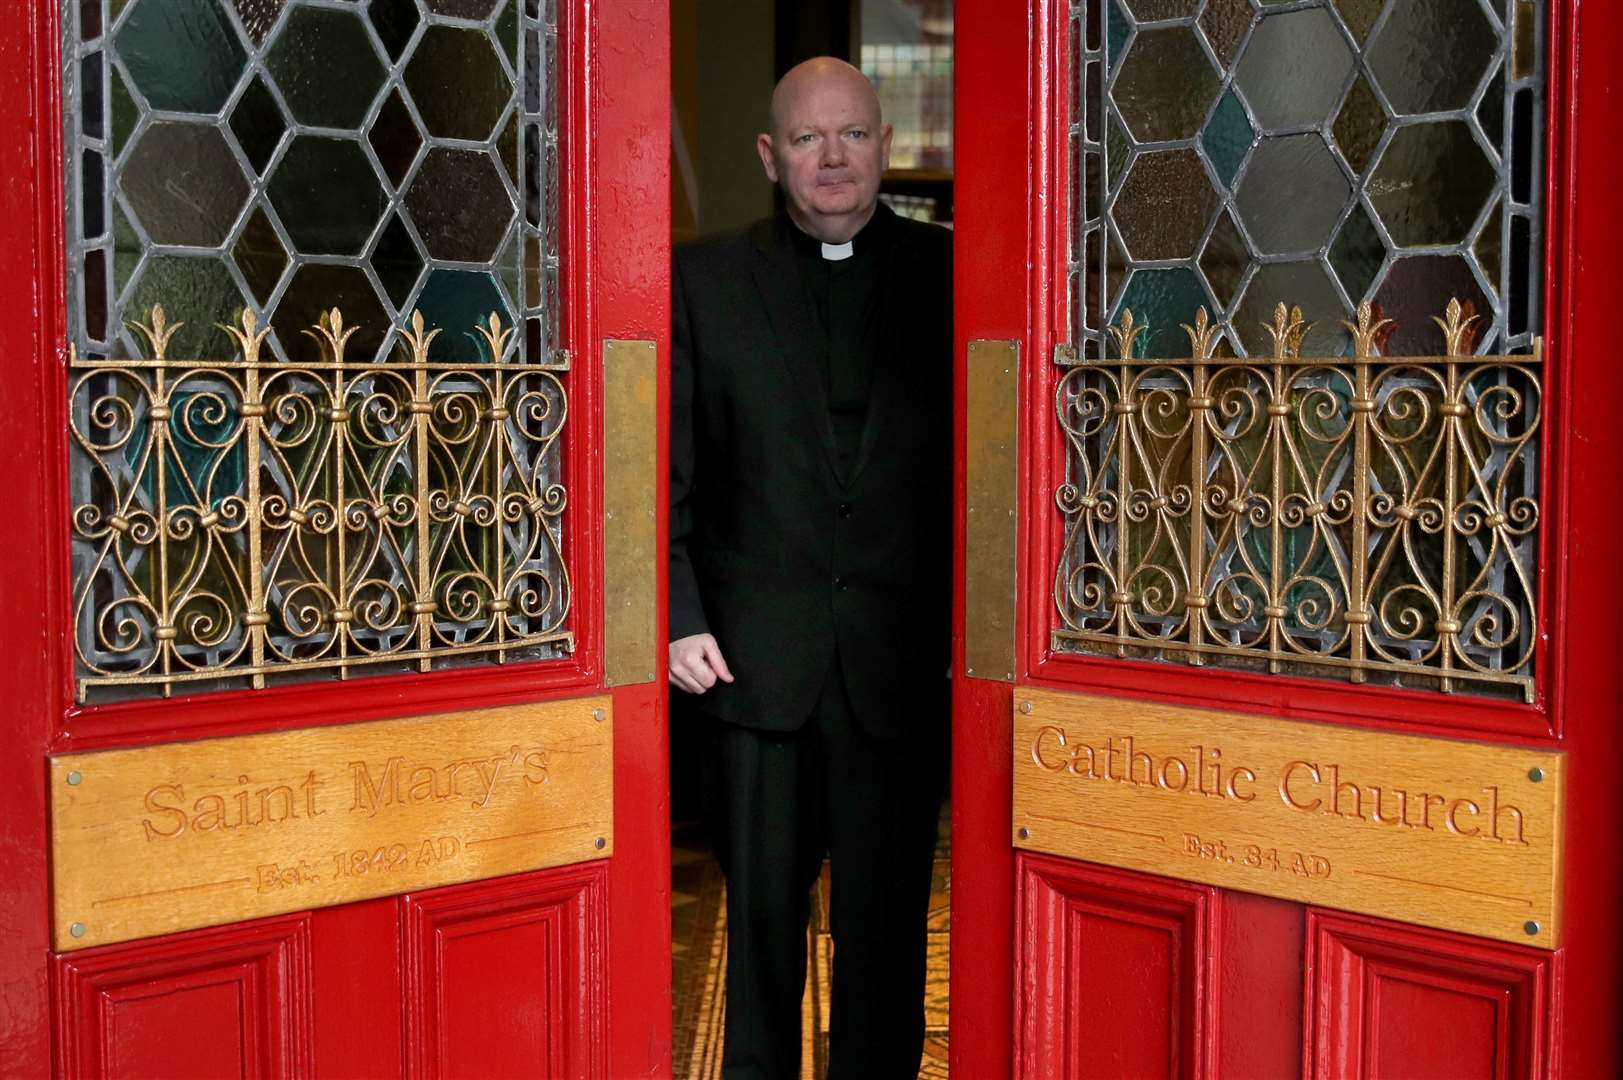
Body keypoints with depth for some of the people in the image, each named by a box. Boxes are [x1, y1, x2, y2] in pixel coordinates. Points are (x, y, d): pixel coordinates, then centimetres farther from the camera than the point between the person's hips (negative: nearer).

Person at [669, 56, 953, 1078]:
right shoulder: (704, 278, 5)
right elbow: (667, 467, 4)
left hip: (903, 659, 0)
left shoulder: (951, 274, 5)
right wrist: (679, 615, -4)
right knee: (760, 907, 11)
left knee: (887, 916, 8)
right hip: (755, 656, 0)